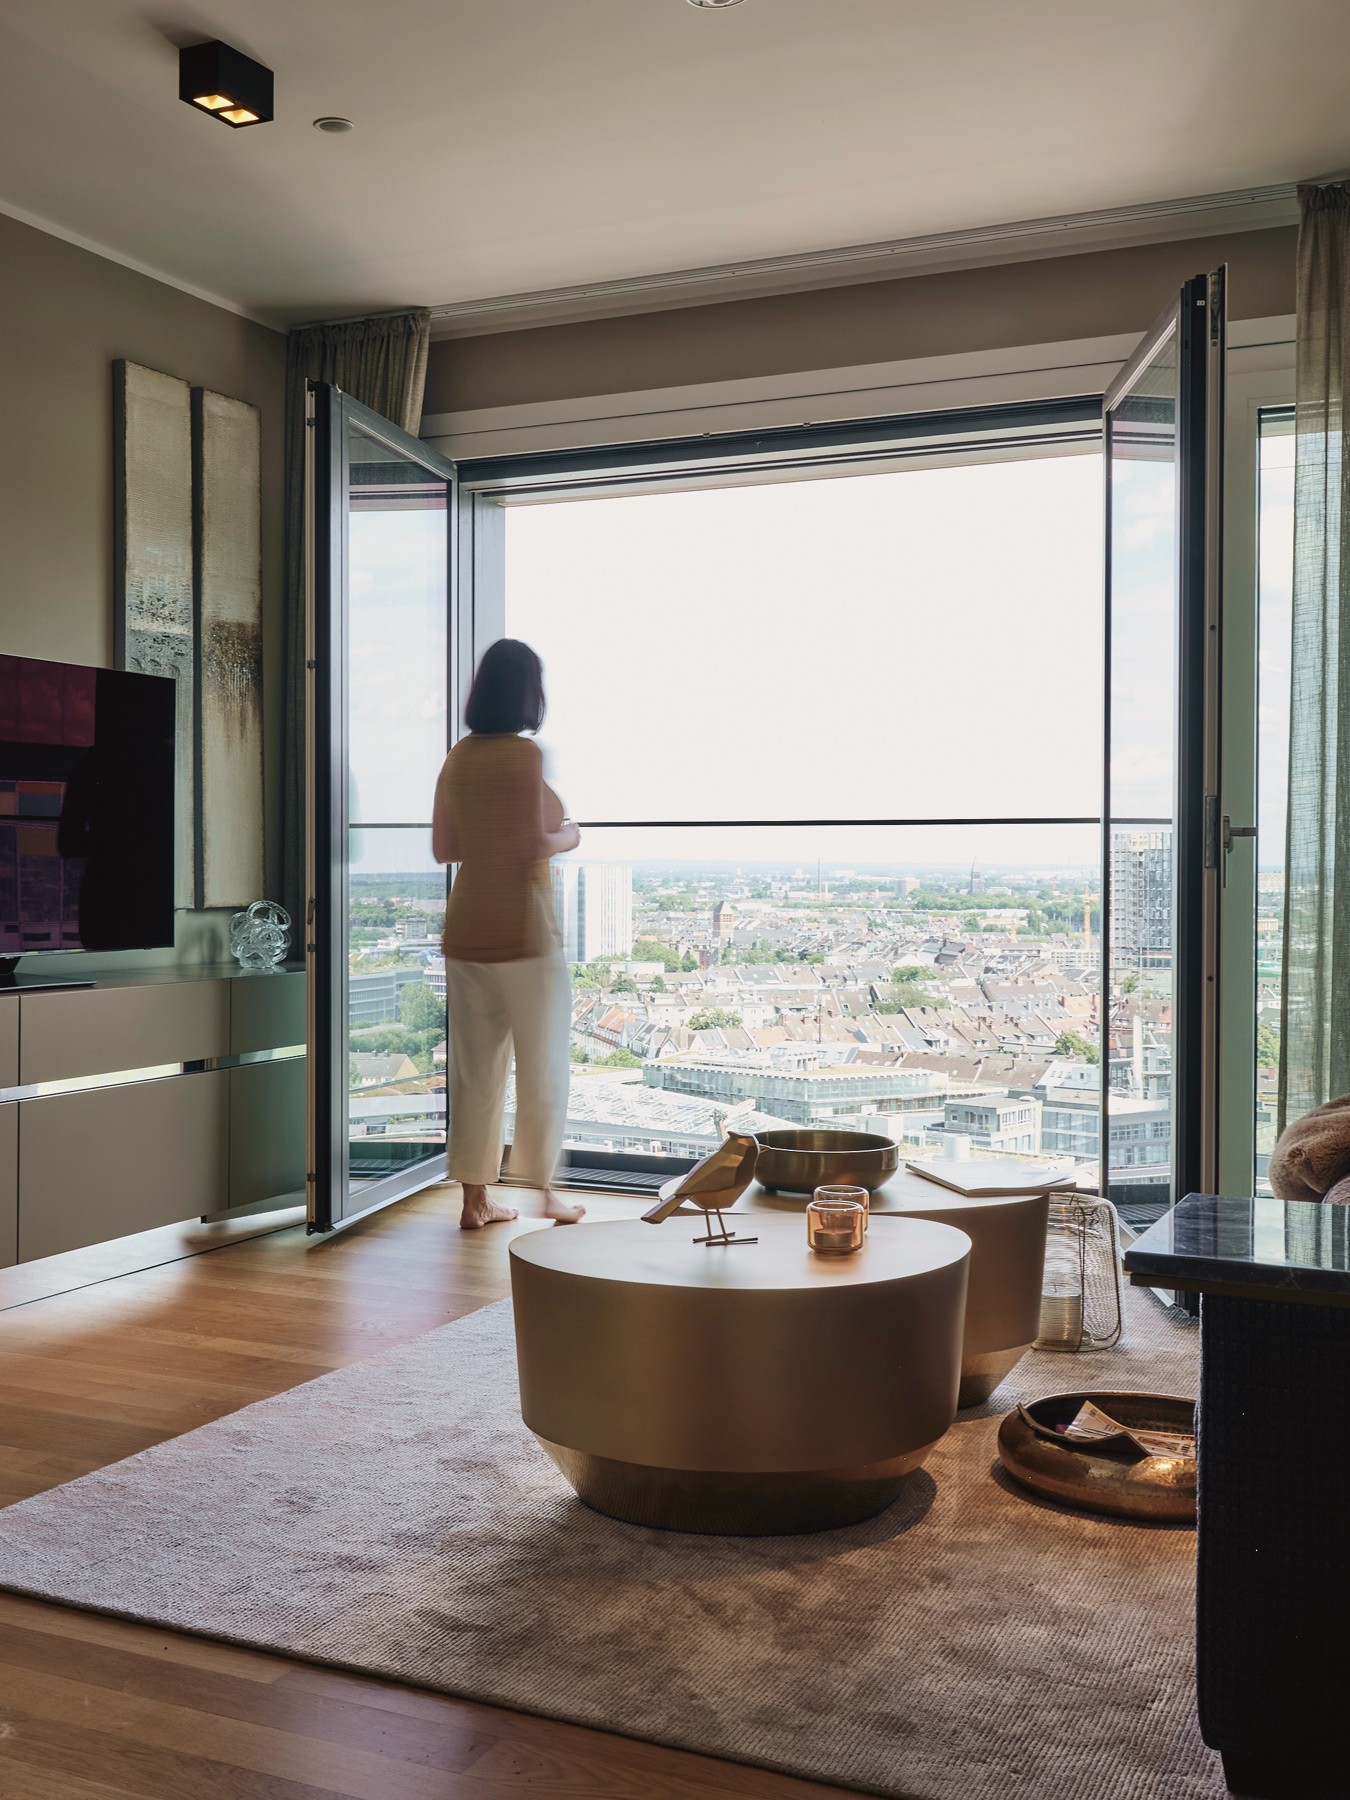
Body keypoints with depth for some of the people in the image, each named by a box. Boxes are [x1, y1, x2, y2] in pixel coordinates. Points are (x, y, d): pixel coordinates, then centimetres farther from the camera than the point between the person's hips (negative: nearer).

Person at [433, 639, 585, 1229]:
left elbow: (443, 848, 12)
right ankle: (544, 1188, 15)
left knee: (474, 1067, 10)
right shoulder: (524, 755, -12)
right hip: (522, 929, -6)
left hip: (466, 928, 6)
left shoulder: (458, 757, 7)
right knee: (542, 1063, 7)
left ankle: (475, 1197, 14)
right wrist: (569, 836, 2)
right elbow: (535, 845, -17)